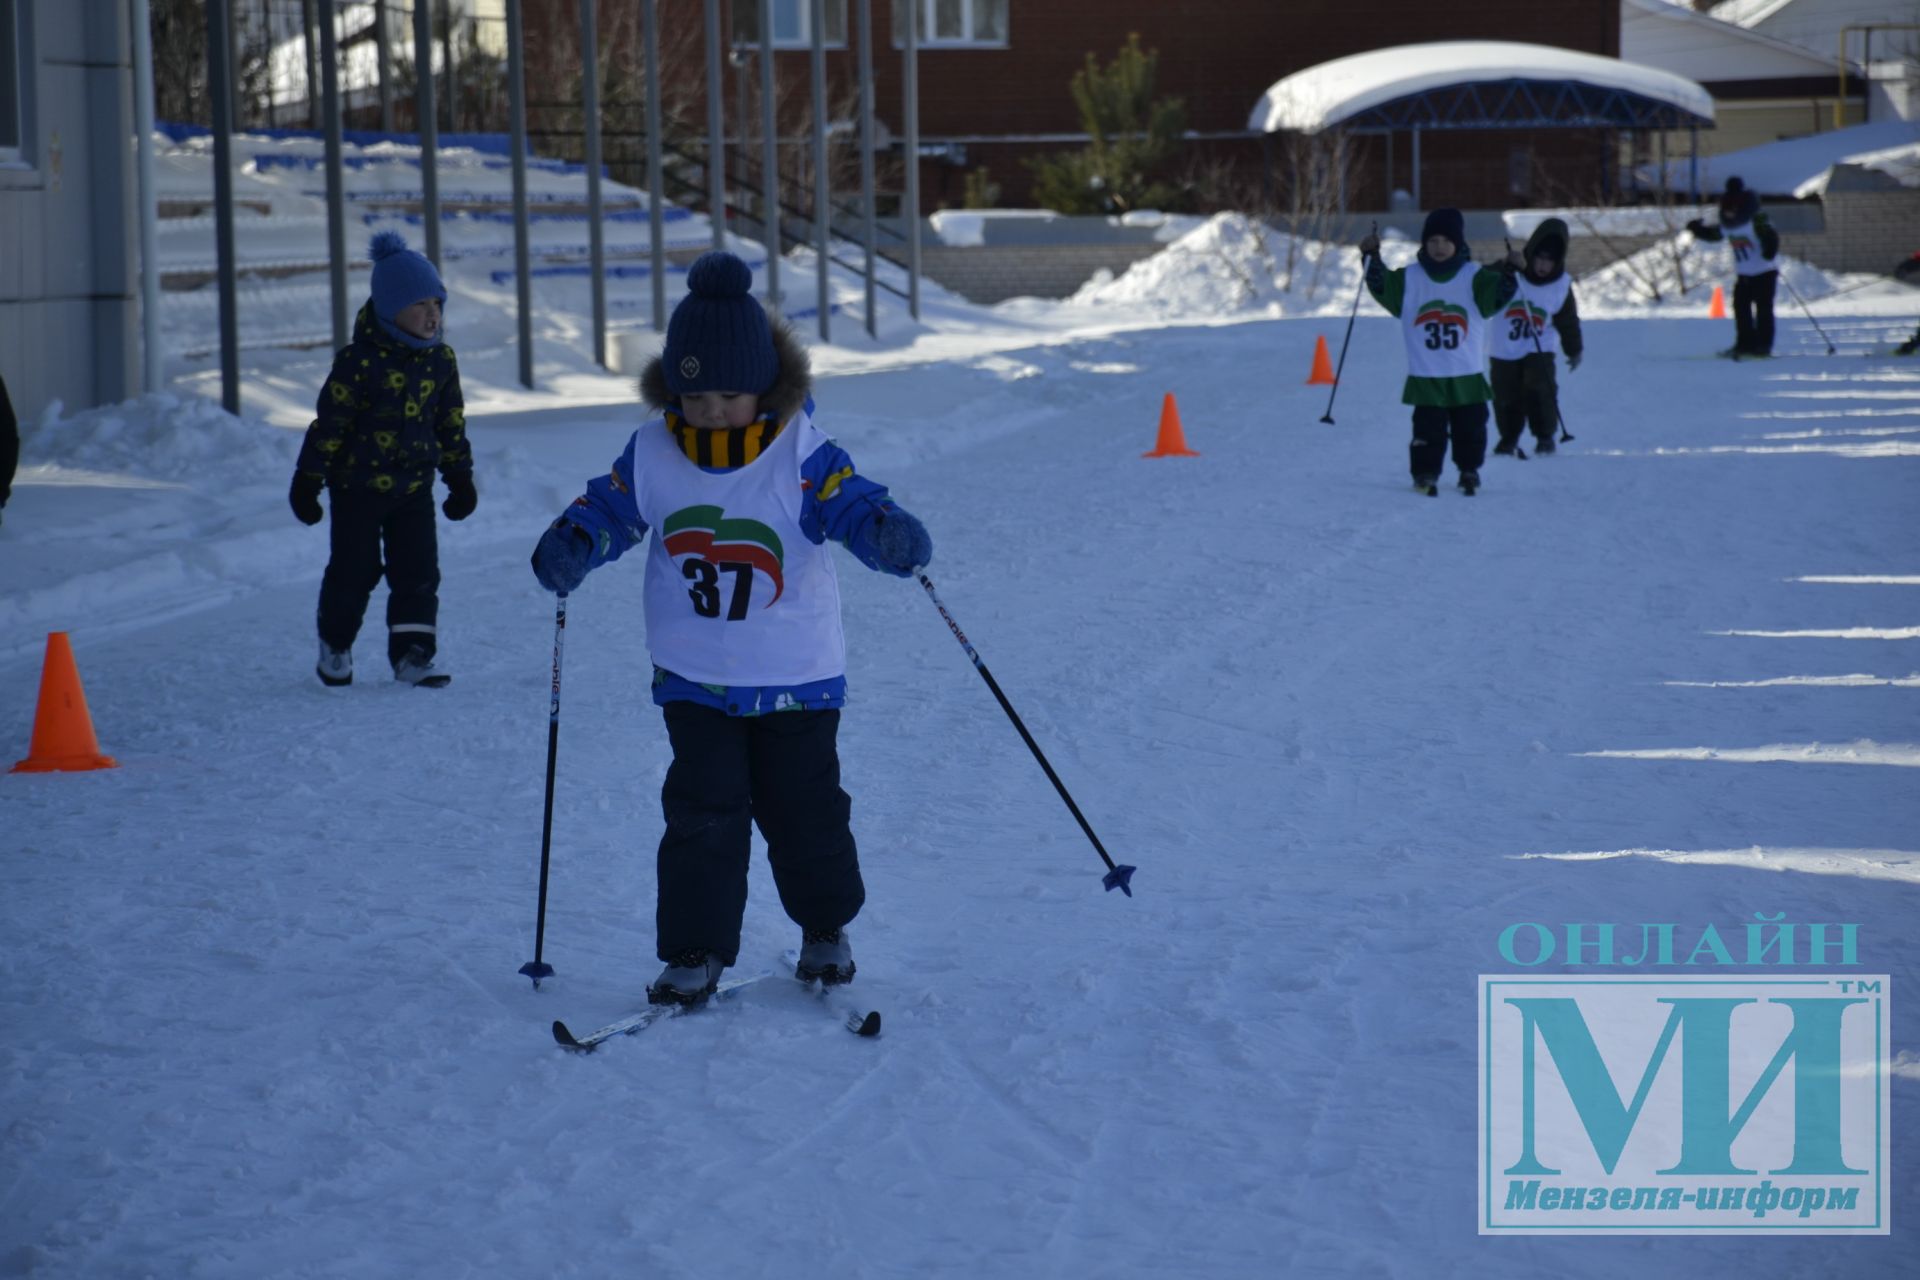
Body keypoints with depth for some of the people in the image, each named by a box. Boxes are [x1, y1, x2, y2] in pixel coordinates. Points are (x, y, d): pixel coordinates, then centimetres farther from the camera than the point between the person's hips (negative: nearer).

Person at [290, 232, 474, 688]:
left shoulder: (440, 360, 2)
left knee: (419, 572, -2)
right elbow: (330, 419, -12)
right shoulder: (361, 359, -16)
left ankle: (412, 654, 2)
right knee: (353, 571, 6)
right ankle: (335, 647, 26)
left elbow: (451, 423, 12)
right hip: (358, 484, -4)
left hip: (414, 486, 4)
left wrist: (460, 478, 13)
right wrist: (308, 478, -11)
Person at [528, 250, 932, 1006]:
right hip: (695, 677, 2)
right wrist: (570, 546, -19)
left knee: (803, 808, 9)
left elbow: (853, 505, -19)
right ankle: (695, 952, 4)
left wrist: (891, 535, -42)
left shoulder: (803, 459, -13)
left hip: (797, 676, -2)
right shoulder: (652, 456, -4)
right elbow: (609, 508, 3)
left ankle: (826, 929, 32)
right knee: (702, 812, -4)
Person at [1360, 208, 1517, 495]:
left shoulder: (1473, 278, -1)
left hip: (1467, 376, 0)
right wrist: (1372, 257, -16)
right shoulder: (1409, 279, 3)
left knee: (1470, 428, 10)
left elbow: (1496, 295, -14)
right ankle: (1425, 474, 10)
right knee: (1428, 430, 0)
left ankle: (1469, 471, 27)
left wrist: (1509, 275, -34)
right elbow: (1382, 286, -3)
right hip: (1425, 377, 0)